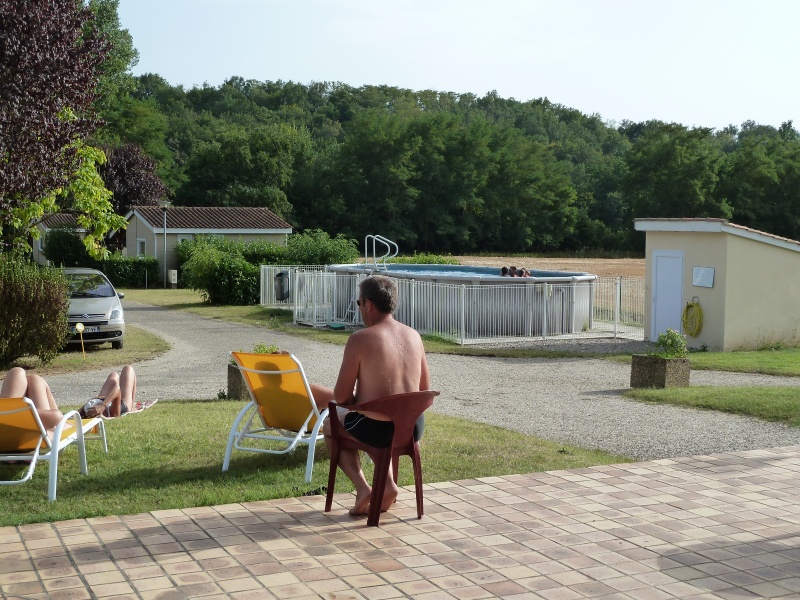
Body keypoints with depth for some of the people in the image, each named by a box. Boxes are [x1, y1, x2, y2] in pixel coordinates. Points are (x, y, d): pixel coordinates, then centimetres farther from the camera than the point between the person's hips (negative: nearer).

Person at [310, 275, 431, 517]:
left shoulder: (360, 339, -15)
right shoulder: (414, 336, 2)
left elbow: (342, 396, -11)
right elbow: (424, 389, 10)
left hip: (376, 428, -6)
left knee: (331, 425, 27)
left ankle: (362, 487, 11)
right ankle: (388, 484, 22)